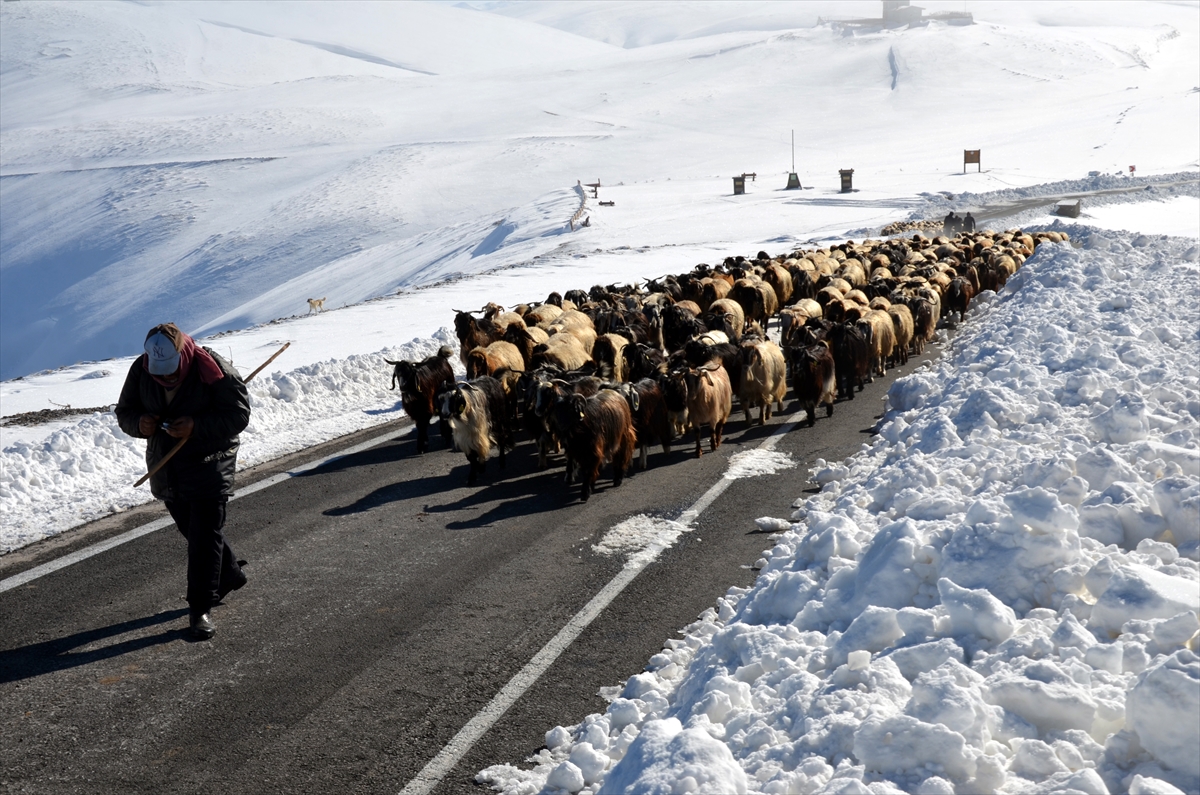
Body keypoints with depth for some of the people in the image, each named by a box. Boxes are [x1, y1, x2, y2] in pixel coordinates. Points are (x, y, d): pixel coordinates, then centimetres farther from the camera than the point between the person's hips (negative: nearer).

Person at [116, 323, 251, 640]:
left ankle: (201, 608, 2)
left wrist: (197, 427, -31)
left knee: (205, 535, -5)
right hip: (166, 468, 6)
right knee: (191, 530, 19)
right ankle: (230, 574, 43)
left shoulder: (213, 370, -20)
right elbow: (124, 411, 5)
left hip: (209, 465, -6)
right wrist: (138, 424, -19)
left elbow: (239, 414, -17)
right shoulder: (141, 370, -6)